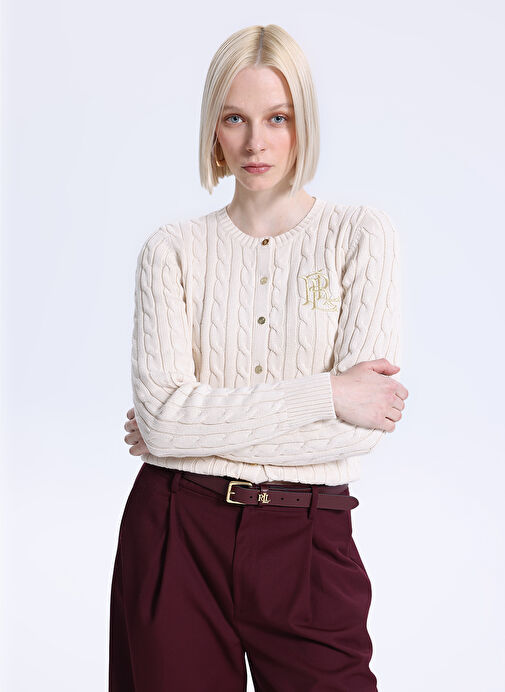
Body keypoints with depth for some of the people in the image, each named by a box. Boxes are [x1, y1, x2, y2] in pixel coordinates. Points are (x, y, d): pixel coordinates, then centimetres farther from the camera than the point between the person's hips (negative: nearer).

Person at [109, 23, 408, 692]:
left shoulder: (361, 234, -1)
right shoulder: (173, 249, 2)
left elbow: (363, 428, -10)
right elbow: (161, 413, -11)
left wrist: (201, 426, -10)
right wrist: (326, 394, -14)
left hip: (307, 543, 0)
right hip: (177, 536, 1)